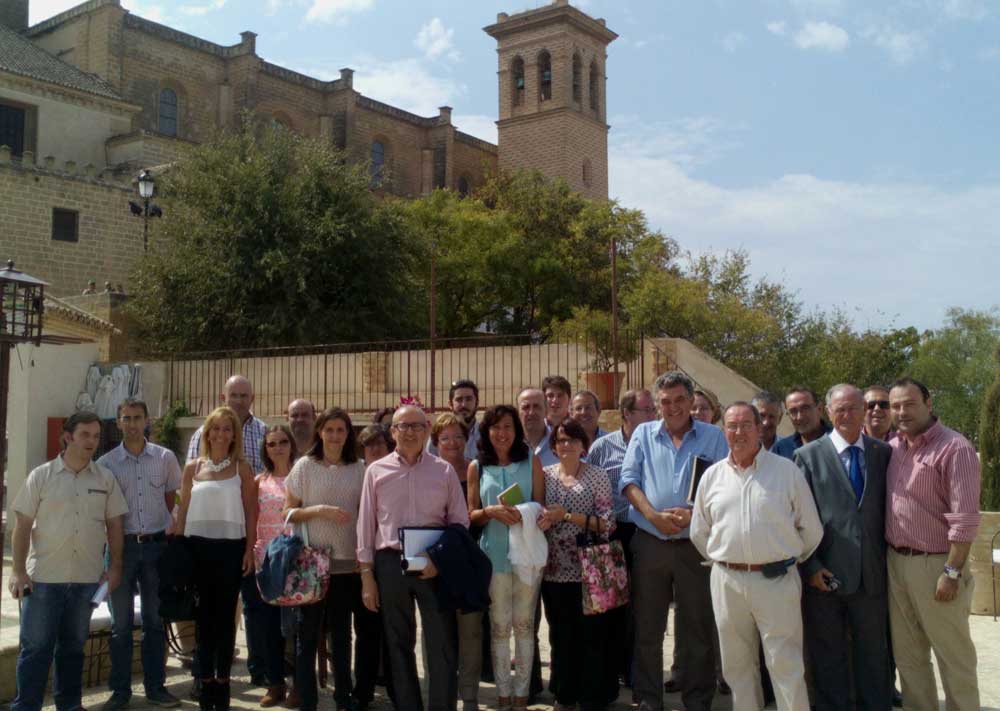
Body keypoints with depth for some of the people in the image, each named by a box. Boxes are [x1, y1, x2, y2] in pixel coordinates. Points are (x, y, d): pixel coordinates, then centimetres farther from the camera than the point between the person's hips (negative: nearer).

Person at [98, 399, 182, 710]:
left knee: (155, 620, 9)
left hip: (157, 545, 1)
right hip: (122, 545, -1)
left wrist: (170, 531, 5)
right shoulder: (106, 463, 0)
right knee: (121, 622, 6)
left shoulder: (165, 458, 2)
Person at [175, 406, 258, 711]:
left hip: (231, 547, -1)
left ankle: (222, 681, 13)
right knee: (203, 614, 6)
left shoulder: (241, 469, 2)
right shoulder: (192, 468, 6)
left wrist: (250, 549, -5)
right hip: (198, 547, 1)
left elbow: (250, 513, 1)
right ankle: (206, 680, 15)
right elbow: (183, 511, 8)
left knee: (225, 615, 5)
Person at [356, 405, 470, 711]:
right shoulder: (376, 471, 4)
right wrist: (367, 574, 1)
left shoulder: (444, 470, 3)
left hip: (434, 565, -1)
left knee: (442, 644, 1)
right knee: (398, 644, 12)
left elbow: (460, 521, 4)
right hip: (389, 563, 1)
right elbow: (366, 524, 5)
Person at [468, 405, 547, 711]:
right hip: (494, 554, 0)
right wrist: (492, 512, -15)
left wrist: (544, 517, -18)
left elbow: (541, 506, 5)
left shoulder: (531, 462, 3)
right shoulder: (477, 467, 5)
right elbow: (471, 516, 6)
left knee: (524, 624, 7)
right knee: (499, 626, 6)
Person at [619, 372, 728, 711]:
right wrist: (653, 515, -12)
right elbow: (628, 480, 1)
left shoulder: (713, 436, 4)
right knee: (647, 628, 9)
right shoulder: (643, 434, 8)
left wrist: (694, 514, -17)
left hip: (695, 544, -1)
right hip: (649, 542, 1)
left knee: (697, 629, 6)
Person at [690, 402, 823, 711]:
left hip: (776, 581, -3)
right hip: (726, 581, 3)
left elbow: (811, 529, 3)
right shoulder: (712, 476, 7)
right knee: (737, 665, 14)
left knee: (786, 666, 0)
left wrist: (789, 559, 9)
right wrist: (723, 560, 12)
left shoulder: (787, 470, -2)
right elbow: (699, 533, 15)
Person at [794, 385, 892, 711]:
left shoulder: (884, 453, 6)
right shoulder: (808, 456, -2)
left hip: (872, 574, 2)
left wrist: (891, 559, 2)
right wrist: (809, 566, -10)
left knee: (873, 652, 14)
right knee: (827, 656, 10)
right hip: (825, 574, -2)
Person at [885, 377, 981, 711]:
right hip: (895, 562, 7)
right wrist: (888, 558, 8)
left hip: (934, 564, -6)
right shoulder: (891, 448, 7)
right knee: (907, 654, 16)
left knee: (953, 656, 6)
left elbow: (965, 518, -16)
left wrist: (952, 573, -18)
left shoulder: (955, 448, -13)